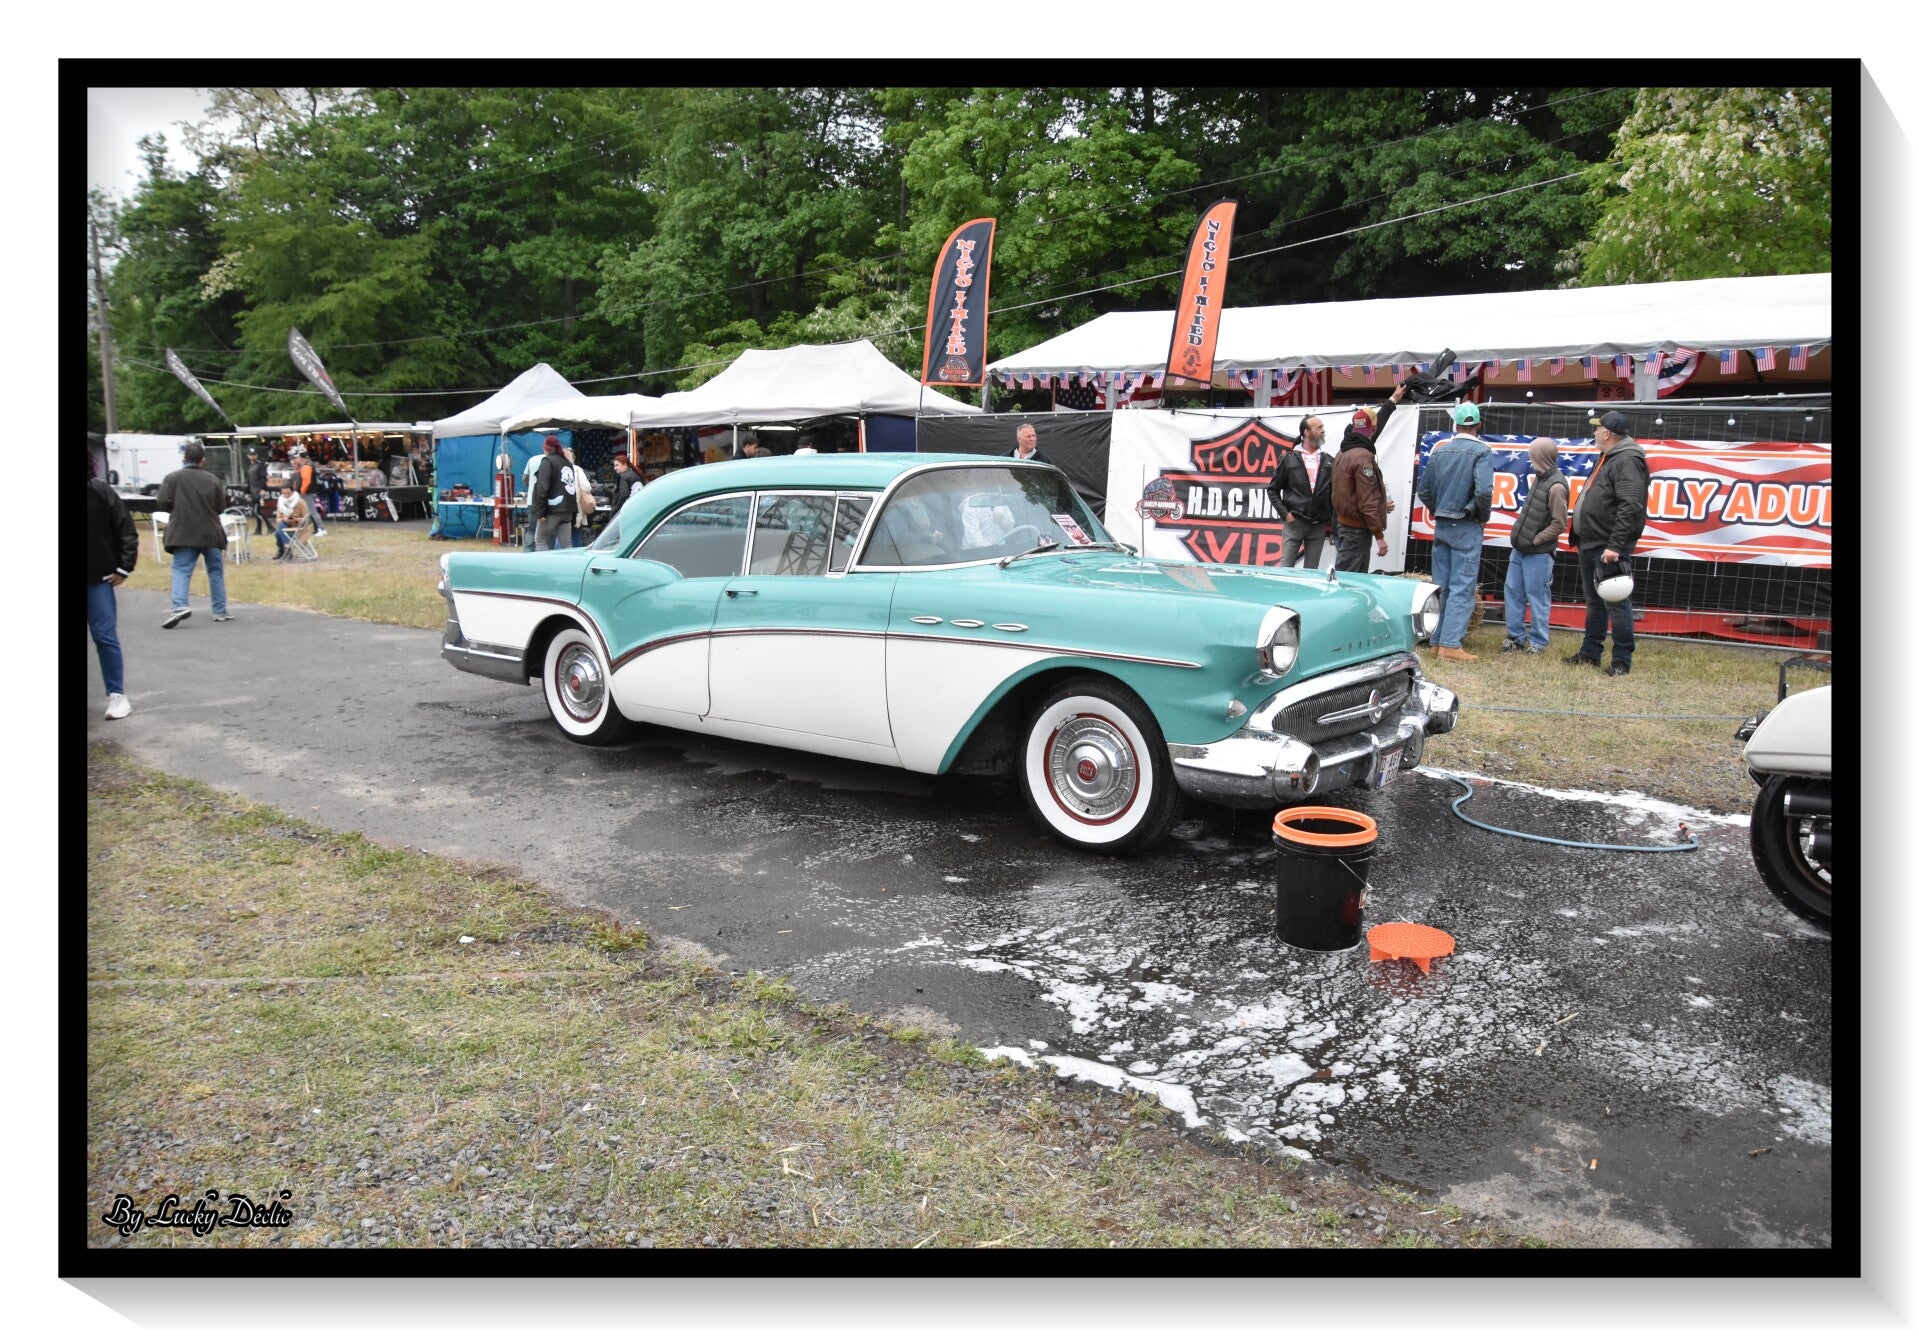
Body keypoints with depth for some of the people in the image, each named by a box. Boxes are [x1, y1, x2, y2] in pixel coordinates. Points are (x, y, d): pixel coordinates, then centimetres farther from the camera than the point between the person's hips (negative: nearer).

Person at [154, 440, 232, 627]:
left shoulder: (173, 478, -4)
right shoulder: (212, 480, 1)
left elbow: (162, 504, -8)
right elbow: (221, 507, 6)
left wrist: (178, 510, 11)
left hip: (183, 533, -1)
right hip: (211, 533, 1)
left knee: (181, 570, -1)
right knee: (216, 571, 11)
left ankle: (180, 605, -21)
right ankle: (220, 611, 14)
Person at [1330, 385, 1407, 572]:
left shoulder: (1344, 453, 12)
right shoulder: (1363, 458, -16)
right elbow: (1367, 502, -21)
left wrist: (1393, 401, 42)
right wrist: (1379, 535, -19)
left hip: (1343, 523, 10)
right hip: (1356, 530, -10)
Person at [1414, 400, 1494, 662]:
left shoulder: (1441, 450, 7)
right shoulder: (1481, 452, -10)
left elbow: (1424, 490, 9)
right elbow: (1483, 490, -22)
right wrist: (1484, 517, -5)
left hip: (1441, 526, 6)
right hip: (1467, 528, -5)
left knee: (1441, 586, 10)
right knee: (1462, 588, -4)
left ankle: (1437, 640, 14)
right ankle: (1451, 644, -8)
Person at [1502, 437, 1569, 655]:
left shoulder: (1556, 486, -18)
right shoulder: (1540, 478, 8)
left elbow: (1559, 524, -18)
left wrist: (1535, 540, -14)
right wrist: (1520, 533, 10)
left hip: (1538, 554, -9)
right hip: (1520, 549, 9)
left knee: (1537, 597, 1)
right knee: (1513, 591, 12)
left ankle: (1538, 642, 11)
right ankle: (1515, 637, 22)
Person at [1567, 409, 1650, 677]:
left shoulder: (1628, 460, -15)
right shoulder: (1607, 458, 18)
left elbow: (1630, 506, -23)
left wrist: (1615, 545, -27)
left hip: (1609, 548, -10)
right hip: (1590, 544, 10)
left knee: (1615, 603, -6)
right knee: (1594, 601, 16)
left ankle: (1622, 661, -1)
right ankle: (1590, 653, 25)